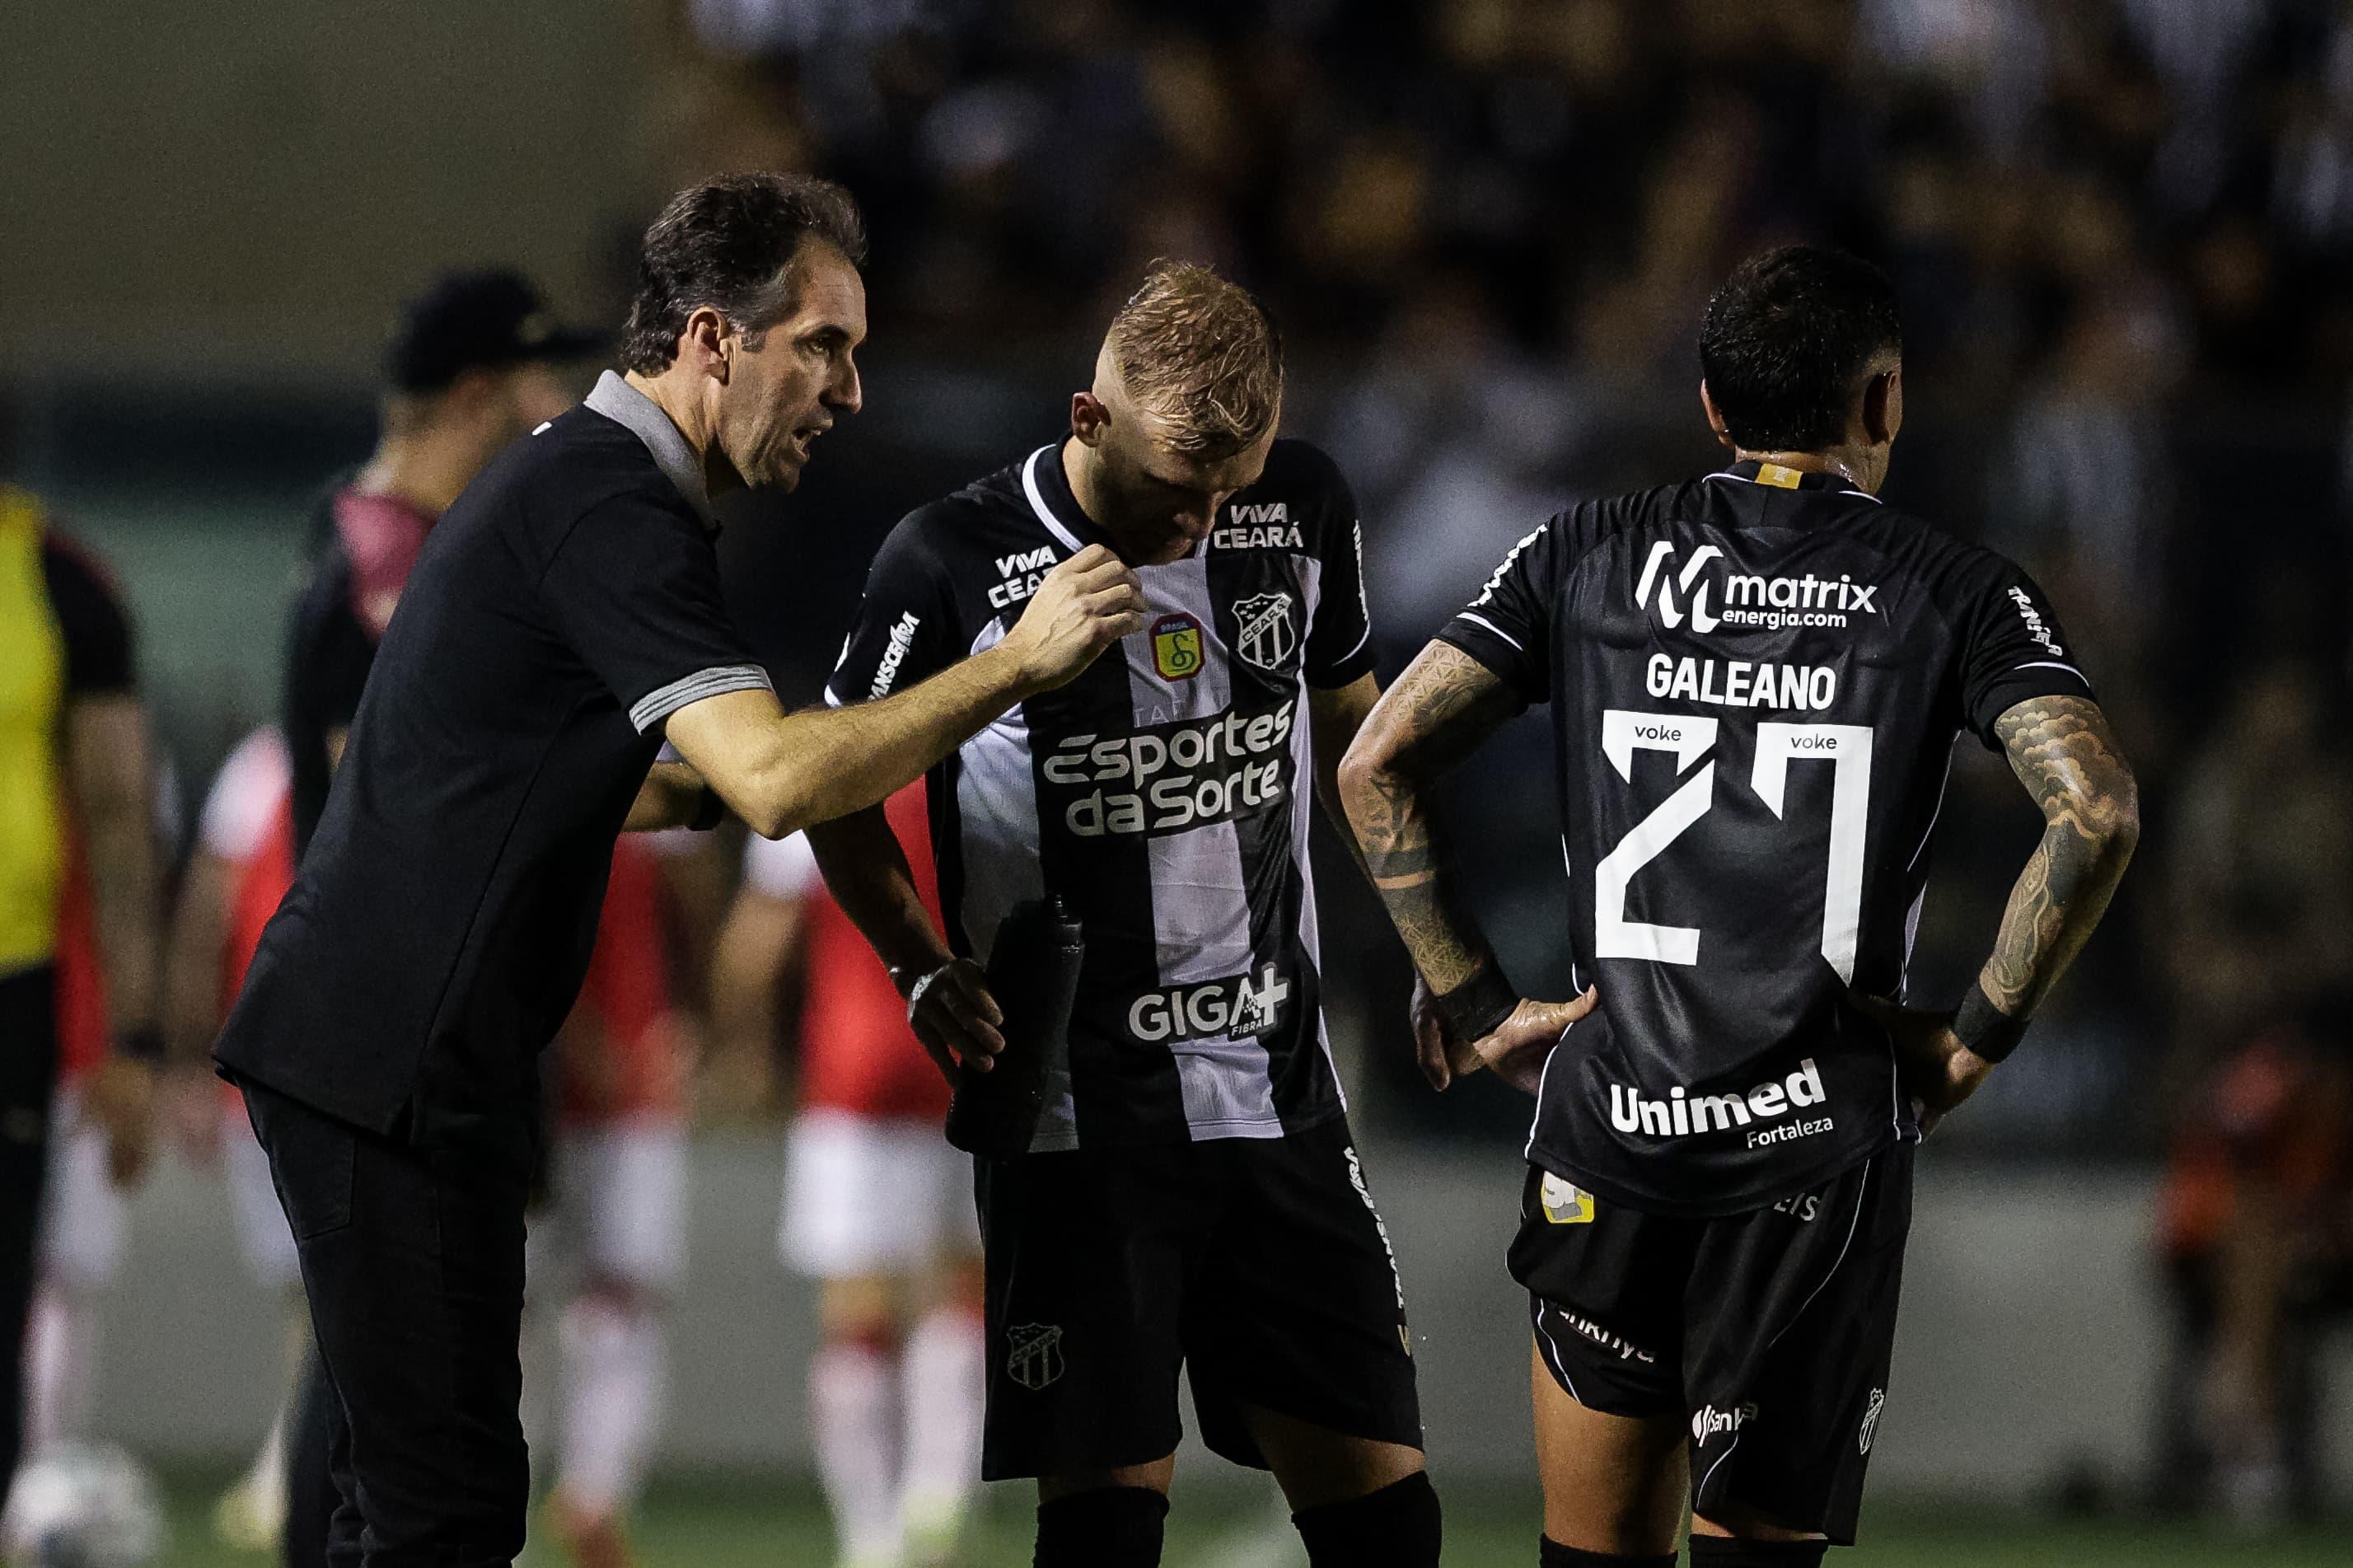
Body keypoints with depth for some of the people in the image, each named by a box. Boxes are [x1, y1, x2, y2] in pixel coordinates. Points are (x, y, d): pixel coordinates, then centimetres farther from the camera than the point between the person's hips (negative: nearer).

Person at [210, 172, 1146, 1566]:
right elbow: (775, 779, -27)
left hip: (377, 1048, 11)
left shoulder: (572, 477, 18)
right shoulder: (609, 508, -16)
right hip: (394, 1064, -11)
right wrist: (1014, 667, -21)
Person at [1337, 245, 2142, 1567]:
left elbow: (1376, 767, 2)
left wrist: (1482, 1007, 7)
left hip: (1609, 1114, 2)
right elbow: (2097, 814, -13)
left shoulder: (1589, 557, 8)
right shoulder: (1955, 591, 1)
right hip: (1821, 1140, -2)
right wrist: (1980, 1035, -3)